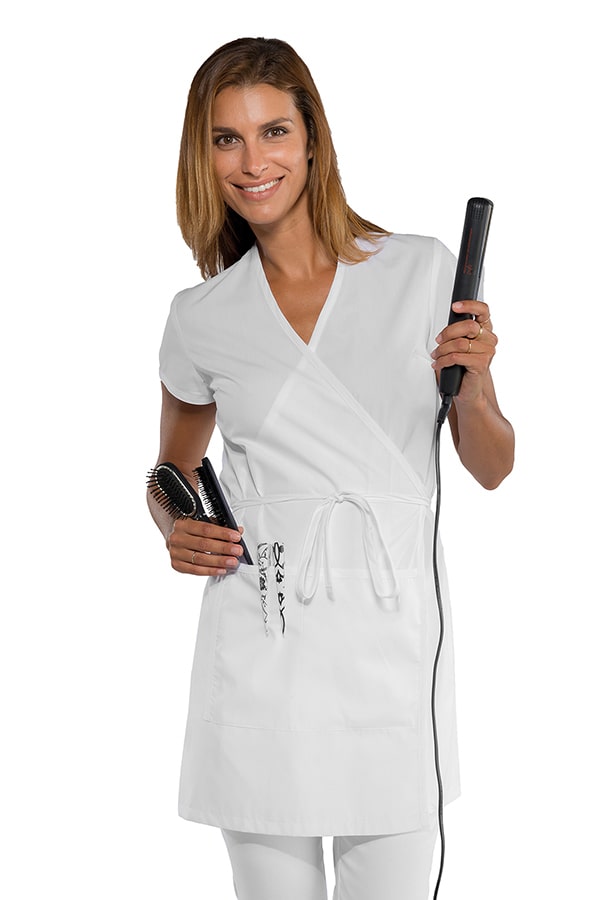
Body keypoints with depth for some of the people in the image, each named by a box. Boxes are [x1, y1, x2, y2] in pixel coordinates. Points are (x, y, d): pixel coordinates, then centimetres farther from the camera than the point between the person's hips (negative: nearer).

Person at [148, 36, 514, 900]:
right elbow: (173, 468, 19)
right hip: (260, 651, 1)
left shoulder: (423, 271, 1)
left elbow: (492, 467, 5)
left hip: (393, 639, 0)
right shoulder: (201, 319, 4)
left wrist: (471, 382, -15)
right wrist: (176, 531, -2)